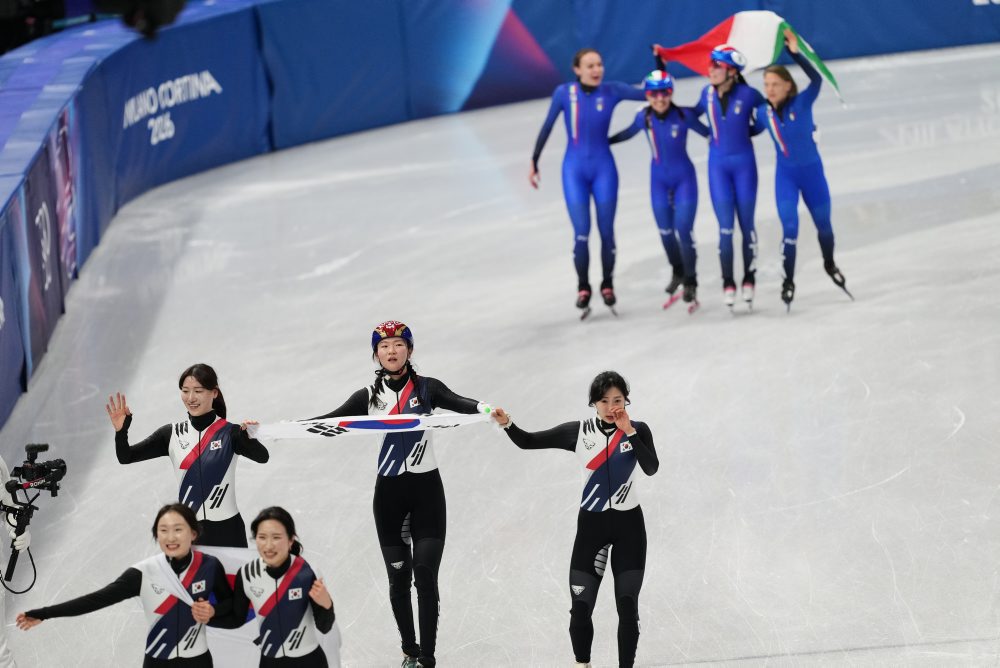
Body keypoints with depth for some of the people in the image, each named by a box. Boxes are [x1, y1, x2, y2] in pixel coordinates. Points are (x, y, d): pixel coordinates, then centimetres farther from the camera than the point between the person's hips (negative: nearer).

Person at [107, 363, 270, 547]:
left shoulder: (230, 433, -5)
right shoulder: (172, 434, 5)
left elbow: (262, 457, -21)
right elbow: (126, 457, 2)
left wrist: (251, 436, -43)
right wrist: (121, 431, -19)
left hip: (226, 531, -2)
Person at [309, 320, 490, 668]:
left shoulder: (427, 388, -1)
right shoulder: (369, 397, 4)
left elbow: (460, 404, -18)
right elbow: (328, 421, 0)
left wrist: (486, 410, -41)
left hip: (426, 488, -2)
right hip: (389, 492, 2)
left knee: (425, 575, -9)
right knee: (398, 577, 6)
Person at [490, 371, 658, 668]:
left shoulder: (638, 431, -4)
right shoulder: (578, 431, -4)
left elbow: (651, 468, -20)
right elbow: (528, 442, -4)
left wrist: (629, 432, -22)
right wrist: (507, 424, -22)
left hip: (628, 524, 0)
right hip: (591, 523, 0)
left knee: (627, 607, 1)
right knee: (580, 607, -2)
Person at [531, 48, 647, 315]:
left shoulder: (612, 91, -6)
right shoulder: (564, 93, -8)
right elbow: (546, 128, 2)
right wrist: (534, 162, 7)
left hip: (604, 168, 1)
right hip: (574, 170, -1)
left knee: (606, 231, 3)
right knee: (581, 232, -7)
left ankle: (608, 284, 22)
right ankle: (583, 288, 10)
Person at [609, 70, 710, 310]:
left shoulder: (684, 116, -18)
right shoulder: (644, 117, -9)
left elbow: (709, 133, -8)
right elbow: (627, 134, 9)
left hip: (684, 177, -3)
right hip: (659, 179, 3)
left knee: (684, 230, -10)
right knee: (666, 231, 9)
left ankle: (690, 282, 6)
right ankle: (677, 272, 35)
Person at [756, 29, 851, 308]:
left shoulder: (802, 103, -18)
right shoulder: (763, 112, -8)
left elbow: (817, 79, -34)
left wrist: (796, 53, -40)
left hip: (812, 171, -1)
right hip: (785, 175, 1)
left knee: (823, 223, 17)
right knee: (790, 227, -12)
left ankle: (830, 264, 44)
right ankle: (788, 281, 1)